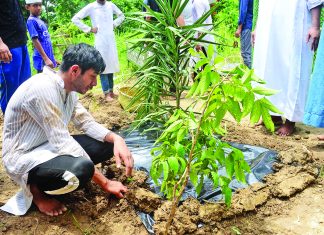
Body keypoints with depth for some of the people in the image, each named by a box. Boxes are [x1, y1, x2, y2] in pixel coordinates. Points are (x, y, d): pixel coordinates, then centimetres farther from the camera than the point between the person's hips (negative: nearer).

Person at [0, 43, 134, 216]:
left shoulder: (68, 89, 1)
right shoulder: (43, 88, -27)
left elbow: (86, 122, 7)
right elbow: (62, 143, -29)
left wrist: (116, 138, -14)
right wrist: (105, 183, -24)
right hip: (23, 157, -9)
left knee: (108, 144, 0)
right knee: (82, 168, -36)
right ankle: (35, 189, -4)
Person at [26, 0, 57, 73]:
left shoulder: (40, 21, 13)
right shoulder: (31, 21, -11)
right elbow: (35, 40, -17)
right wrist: (46, 59, -22)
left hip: (48, 57, 8)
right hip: (42, 59, -8)